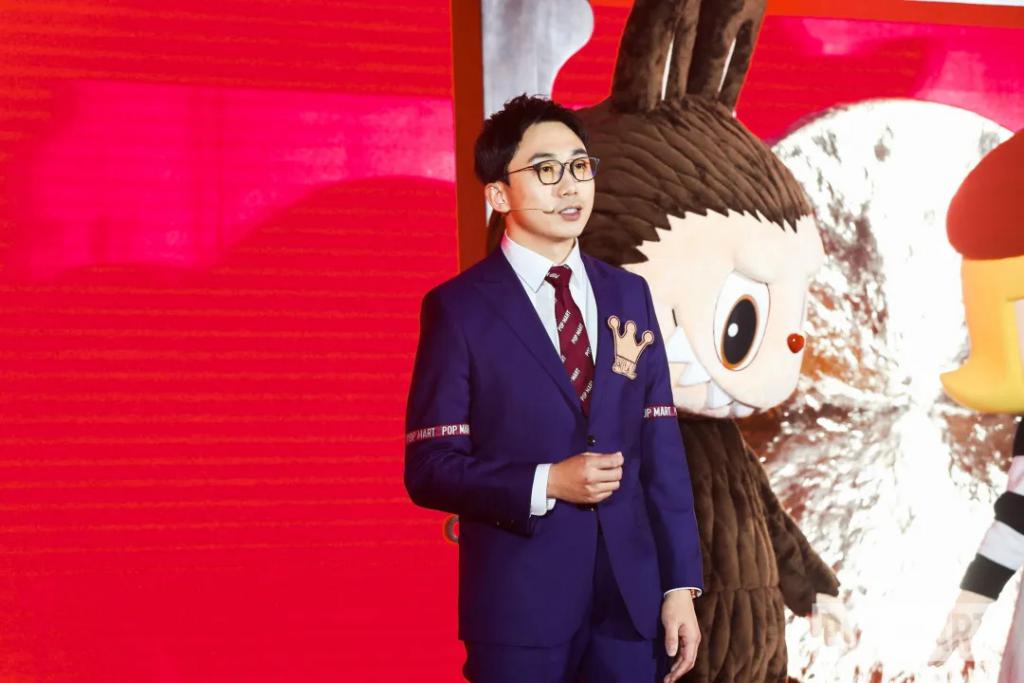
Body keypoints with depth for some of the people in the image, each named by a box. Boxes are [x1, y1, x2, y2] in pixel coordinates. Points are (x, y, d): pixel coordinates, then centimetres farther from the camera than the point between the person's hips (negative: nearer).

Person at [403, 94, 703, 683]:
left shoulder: (628, 295, 8)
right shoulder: (459, 307, -5)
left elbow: (661, 448, 6)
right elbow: (430, 468, -7)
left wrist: (681, 585, 2)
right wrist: (546, 484, -19)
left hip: (630, 596, 4)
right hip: (520, 601, -4)